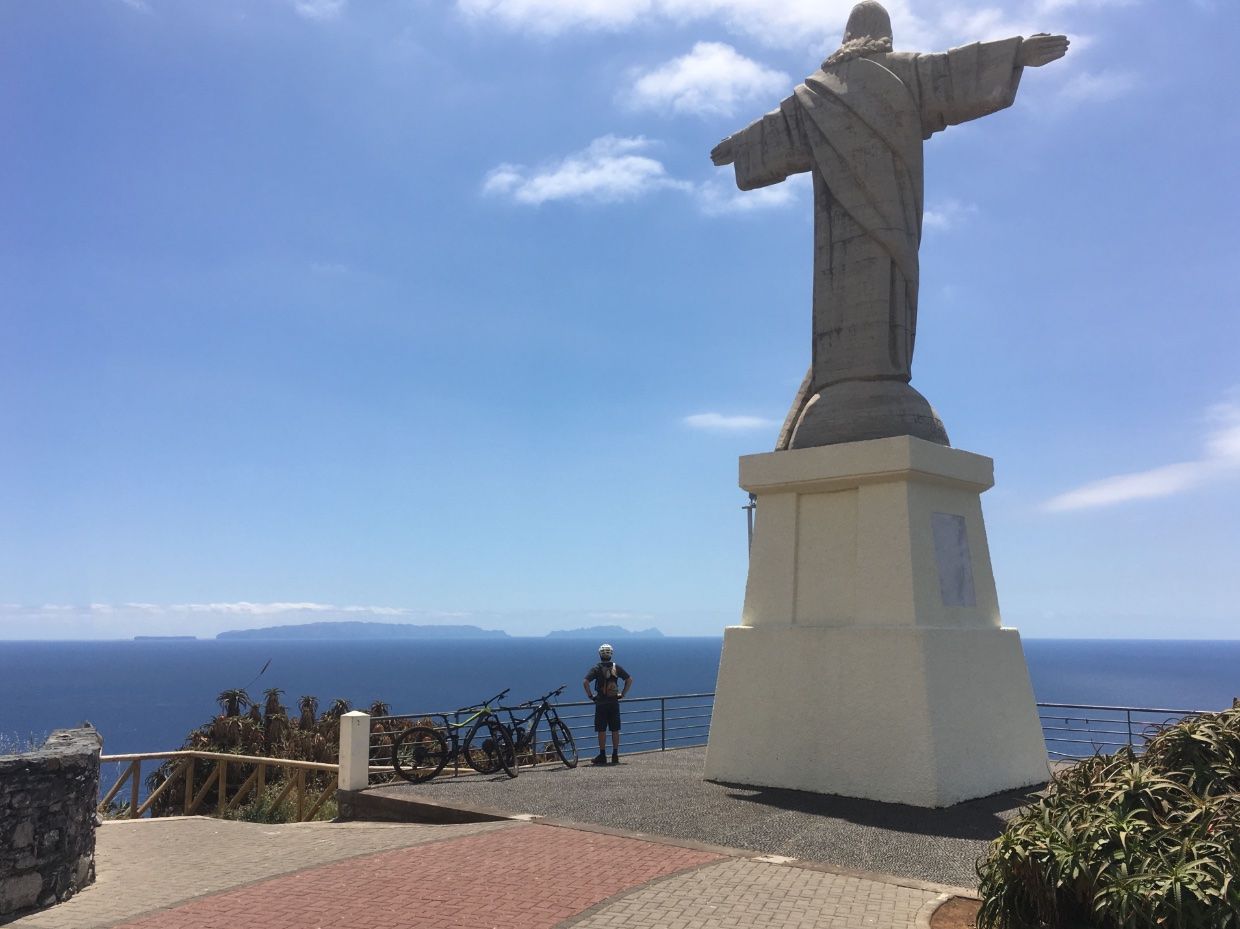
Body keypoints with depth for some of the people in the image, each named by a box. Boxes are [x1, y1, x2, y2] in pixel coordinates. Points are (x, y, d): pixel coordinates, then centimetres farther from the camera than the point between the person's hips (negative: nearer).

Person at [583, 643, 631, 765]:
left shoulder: (596, 668, -6)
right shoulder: (616, 667, 2)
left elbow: (585, 682, -16)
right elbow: (630, 679, 2)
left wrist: (590, 695, -5)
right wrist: (622, 694, 6)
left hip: (601, 703, -3)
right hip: (614, 702, 3)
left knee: (601, 730, 2)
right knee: (615, 730, 8)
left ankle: (602, 756, 4)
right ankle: (615, 755, 10)